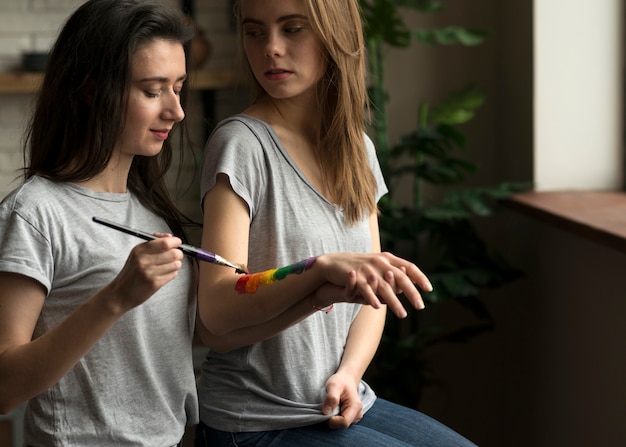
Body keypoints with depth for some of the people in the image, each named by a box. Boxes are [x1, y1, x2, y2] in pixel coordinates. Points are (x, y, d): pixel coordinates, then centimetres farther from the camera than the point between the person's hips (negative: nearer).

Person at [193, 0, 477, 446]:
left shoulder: (358, 148, 8)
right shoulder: (241, 143, -12)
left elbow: (374, 291, 9)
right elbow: (216, 313, -20)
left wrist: (349, 373, -10)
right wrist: (326, 272, -34)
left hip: (343, 407, 6)